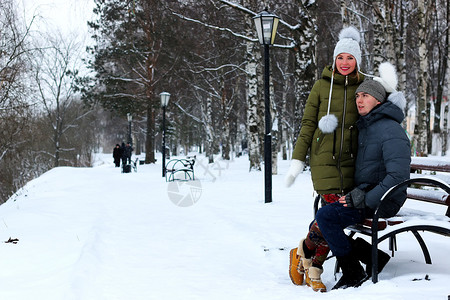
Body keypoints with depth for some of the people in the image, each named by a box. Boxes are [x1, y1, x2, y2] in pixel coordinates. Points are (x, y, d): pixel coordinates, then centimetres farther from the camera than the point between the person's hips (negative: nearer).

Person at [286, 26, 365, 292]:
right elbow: (308, 125, 5)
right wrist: (297, 161, 2)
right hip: (324, 158, -2)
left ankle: (313, 269, 12)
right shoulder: (322, 86, 4)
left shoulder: (364, 87, 9)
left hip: (350, 160, 2)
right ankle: (302, 253, 9)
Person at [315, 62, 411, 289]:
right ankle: (372, 256, 5)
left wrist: (366, 200, -24)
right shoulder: (365, 127, 14)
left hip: (382, 202, -10)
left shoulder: (390, 130, -17)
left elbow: (398, 176, -25)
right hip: (366, 194, 10)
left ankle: (353, 274, -9)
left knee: (325, 217, -21)